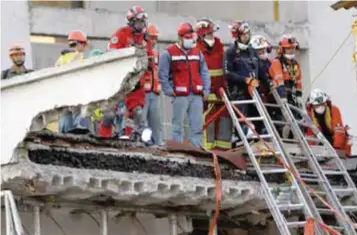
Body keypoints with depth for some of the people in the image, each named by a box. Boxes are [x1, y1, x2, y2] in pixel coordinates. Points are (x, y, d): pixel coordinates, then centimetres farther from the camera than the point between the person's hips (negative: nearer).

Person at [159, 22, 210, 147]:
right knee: (178, 124, -2)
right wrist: (169, 90, -9)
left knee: (197, 125, 4)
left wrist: (206, 90, 8)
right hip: (180, 95, -5)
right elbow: (163, 74, -3)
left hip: (197, 95, 5)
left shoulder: (198, 53, 16)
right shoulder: (169, 53, 0)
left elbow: (204, 73, 17)